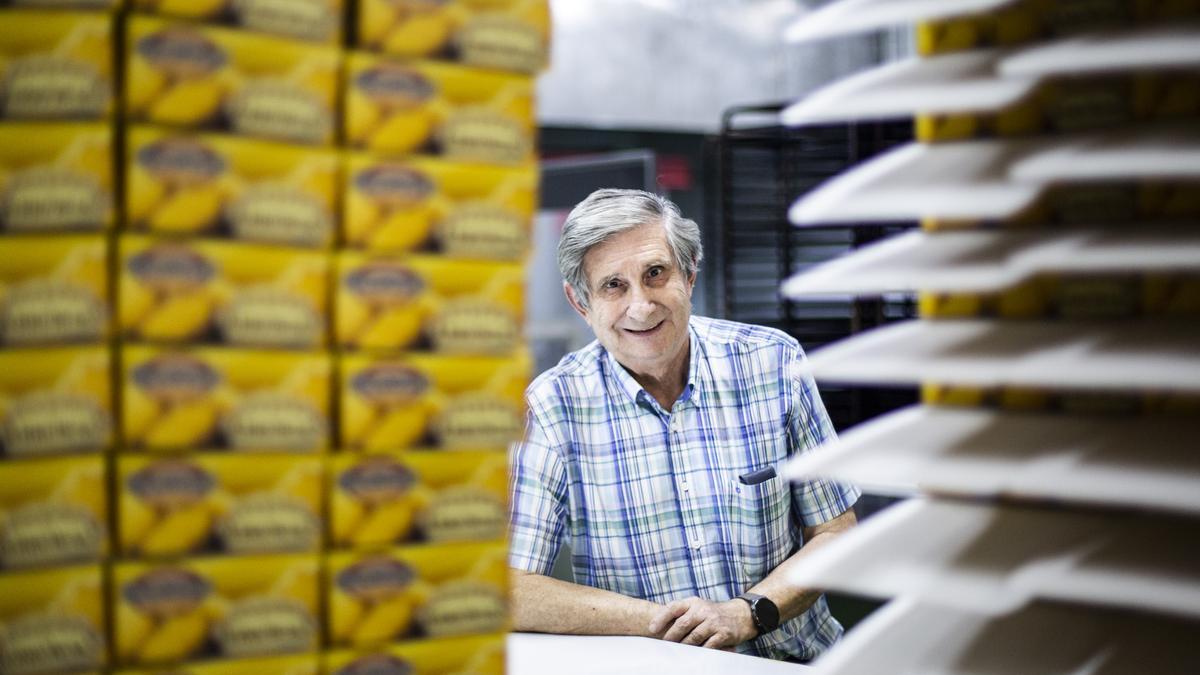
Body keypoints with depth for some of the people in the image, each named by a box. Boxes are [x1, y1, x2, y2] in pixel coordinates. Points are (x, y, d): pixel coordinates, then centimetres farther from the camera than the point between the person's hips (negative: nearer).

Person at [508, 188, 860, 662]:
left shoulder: (774, 363, 0)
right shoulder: (552, 406, -5)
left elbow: (835, 535, 4)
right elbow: (508, 590, -8)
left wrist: (749, 612, -12)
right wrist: (656, 619, -14)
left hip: (793, 660, 1)